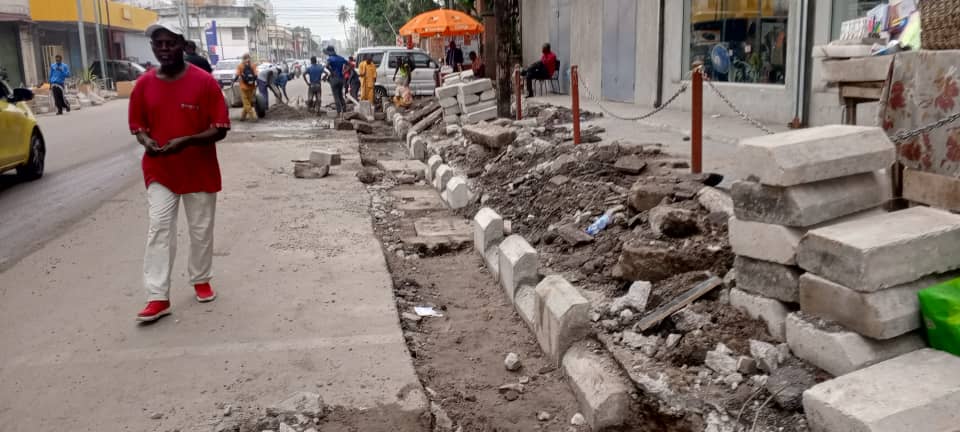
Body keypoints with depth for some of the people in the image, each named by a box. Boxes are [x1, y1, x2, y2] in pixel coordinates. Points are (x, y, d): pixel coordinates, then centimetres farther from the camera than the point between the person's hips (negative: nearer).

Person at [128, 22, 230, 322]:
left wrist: (186, 141, -25)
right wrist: (146, 141, -14)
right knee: (159, 230, -4)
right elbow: (137, 124, 9)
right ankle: (157, 297, -2)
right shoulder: (144, 84, 0)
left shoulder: (204, 82, -10)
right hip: (160, 171, 2)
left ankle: (201, 280, 31)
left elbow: (220, 129, -10)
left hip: (200, 171, -2)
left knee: (201, 230, 10)